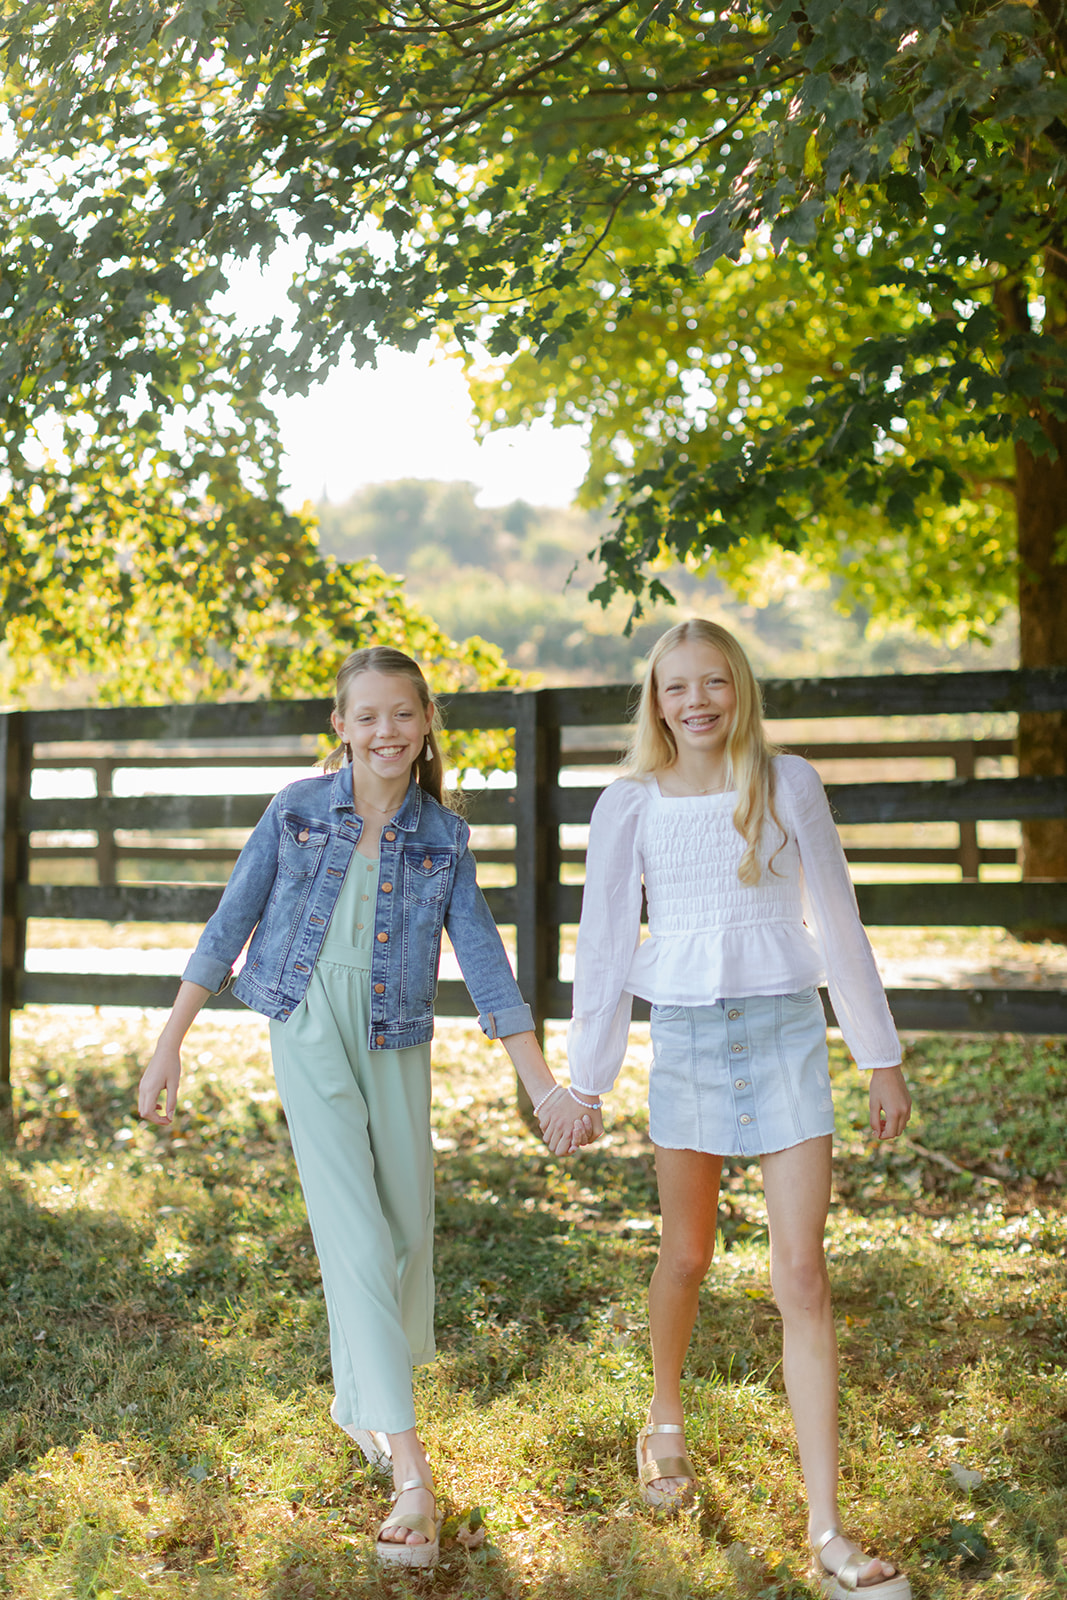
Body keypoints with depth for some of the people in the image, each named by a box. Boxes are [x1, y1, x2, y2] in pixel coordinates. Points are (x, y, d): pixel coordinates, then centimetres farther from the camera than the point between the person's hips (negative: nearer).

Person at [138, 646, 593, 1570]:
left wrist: (545, 1087, -4)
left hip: (397, 1044, 3)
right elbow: (229, 926, 5)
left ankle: (358, 1398, 37)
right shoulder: (297, 810, 0)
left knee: (407, 1232, 9)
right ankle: (411, 1471, -13)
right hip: (309, 1033, -2)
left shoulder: (443, 836, 4)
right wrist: (171, 1043, 3)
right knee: (357, 1234, -11)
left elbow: (485, 962, 2)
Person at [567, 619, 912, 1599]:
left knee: (802, 1274, -5)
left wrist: (883, 1059, 6)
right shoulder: (629, 808, 1)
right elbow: (603, 948, 5)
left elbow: (838, 924, 5)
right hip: (685, 1038, 1)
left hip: (786, 1031, -1)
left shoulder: (788, 785, 0)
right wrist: (586, 1082, 5)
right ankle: (666, 1422, 42)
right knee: (687, 1258, 13)